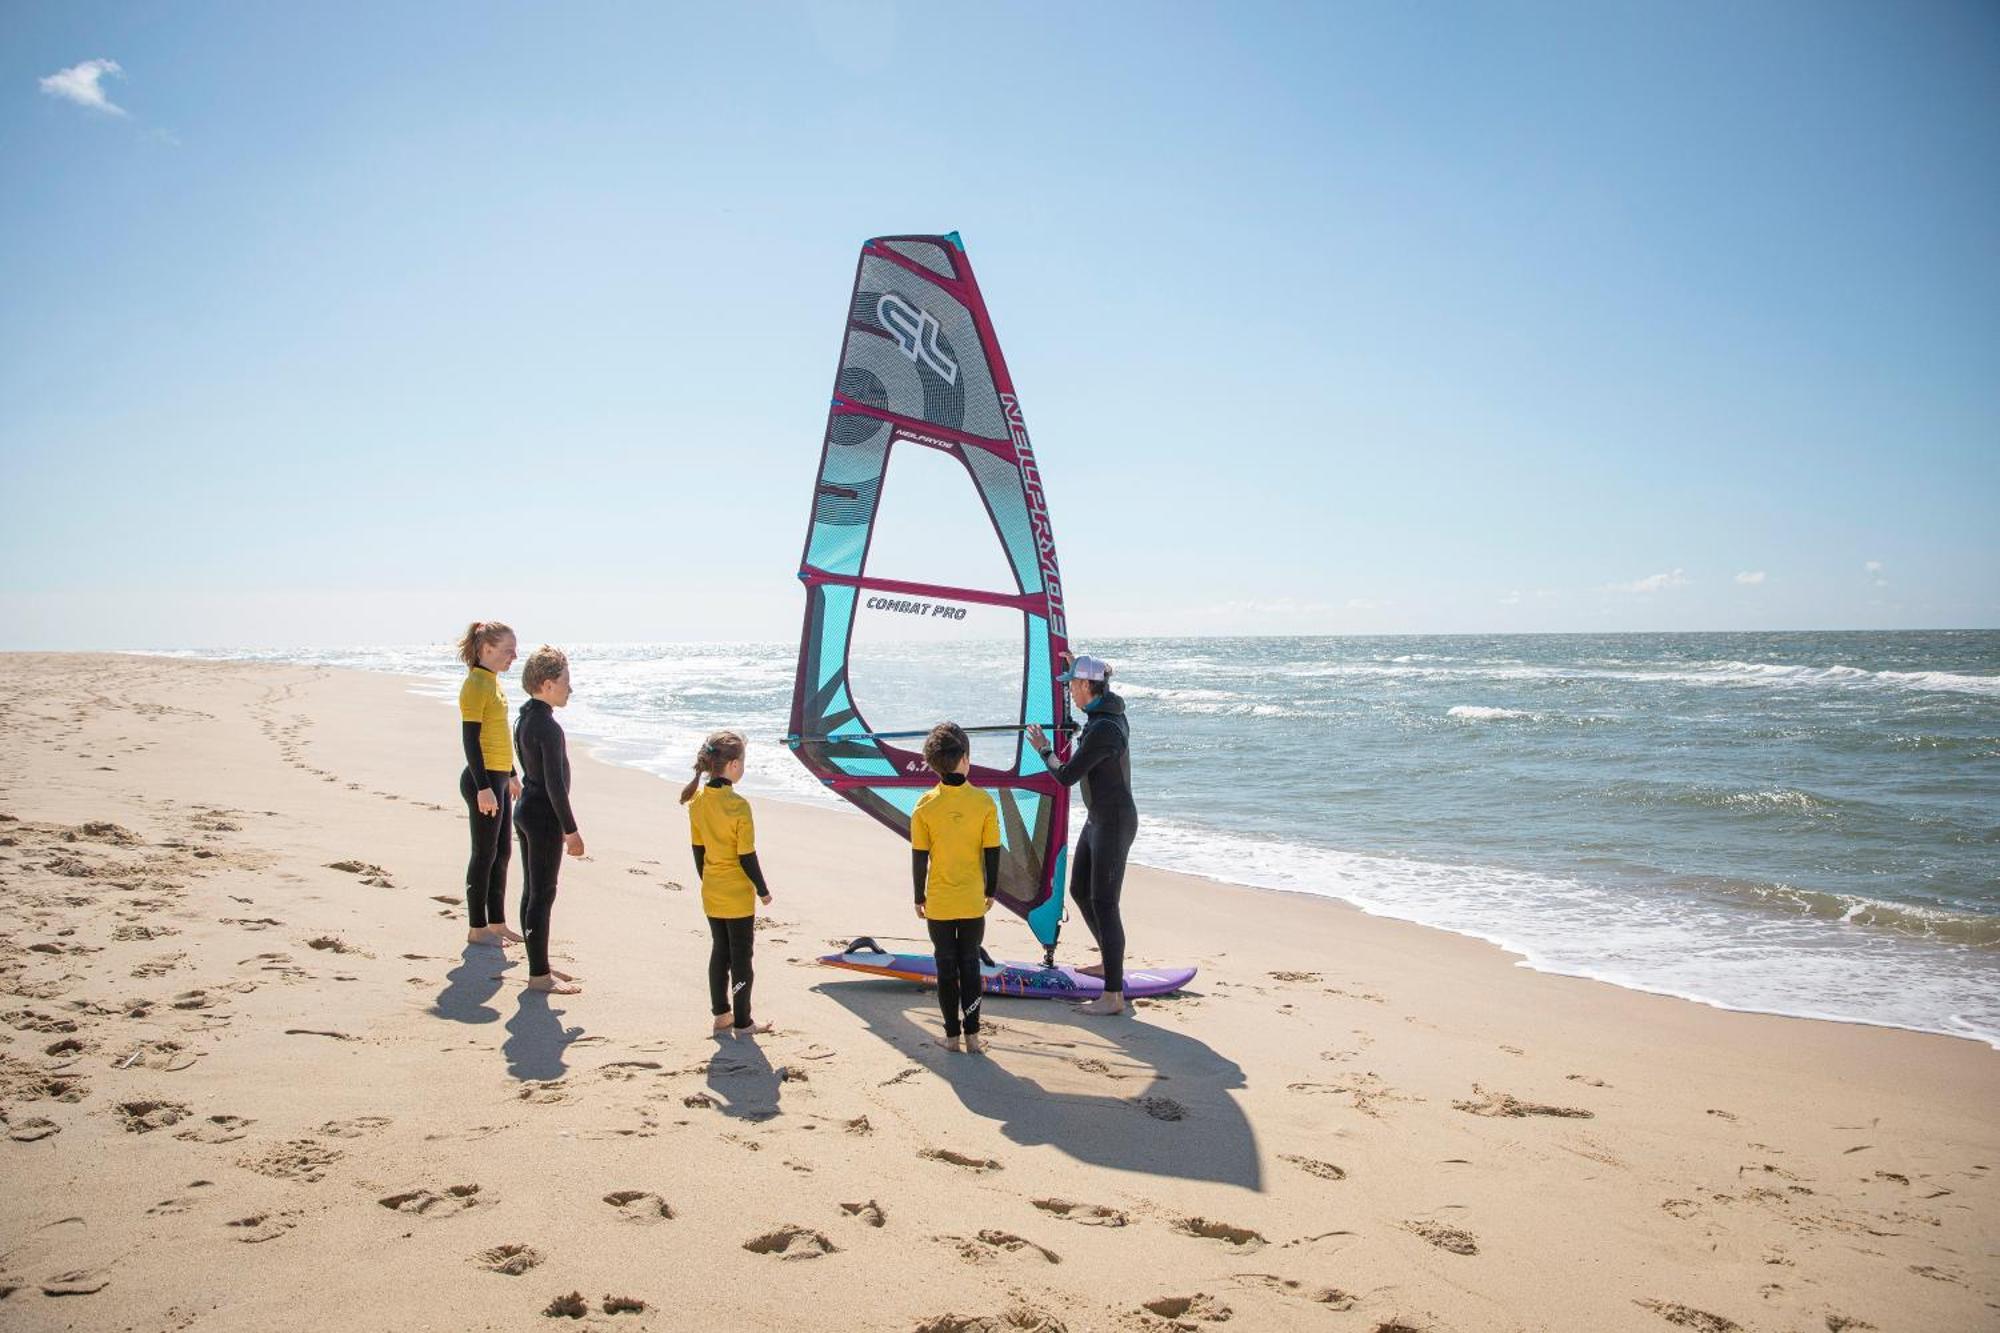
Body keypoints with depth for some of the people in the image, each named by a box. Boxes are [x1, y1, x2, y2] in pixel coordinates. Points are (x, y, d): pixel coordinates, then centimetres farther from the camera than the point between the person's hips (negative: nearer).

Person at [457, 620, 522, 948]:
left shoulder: (491, 681, 13)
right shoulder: (475, 685, -15)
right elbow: (470, 739, -19)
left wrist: (512, 776, 24)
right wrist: (483, 787, -22)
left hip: (498, 778, 9)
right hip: (483, 779, -9)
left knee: (502, 853, 13)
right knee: (485, 855, -1)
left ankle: (497, 924, 22)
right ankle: (477, 929, 9)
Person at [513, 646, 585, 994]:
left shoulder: (525, 719, 10)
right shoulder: (548, 727, -20)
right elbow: (555, 784, -22)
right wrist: (571, 830, -16)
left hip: (526, 809, 10)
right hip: (544, 816, -10)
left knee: (532, 891, 15)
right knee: (542, 894, -2)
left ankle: (539, 965, 25)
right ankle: (539, 975, 5)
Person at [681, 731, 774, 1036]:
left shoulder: (697, 801, -2)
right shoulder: (738, 806, -22)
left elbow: (698, 850, 7)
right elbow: (747, 856, -17)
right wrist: (763, 890, -5)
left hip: (710, 894, 6)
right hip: (738, 896, -6)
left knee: (719, 951, 17)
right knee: (741, 958, 5)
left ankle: (721, 1014, 25)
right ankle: (742, 1023, 14)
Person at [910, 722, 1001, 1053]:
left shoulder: (925, 806, -11)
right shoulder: (985, 803, -10)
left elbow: (919, 858, -6)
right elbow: (993, 853, -4)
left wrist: (919, 897, 6)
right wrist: (991, 891, 10)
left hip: (938, 903, 0)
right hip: (973, 902, 0)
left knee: (946, 967, 11)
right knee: (970, 965, 12)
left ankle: (952, 1035, 15)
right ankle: (972, 1034, 12)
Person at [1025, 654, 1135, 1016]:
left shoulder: (1102, 731, -25)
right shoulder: (1112, 708, 4)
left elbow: (1066, 776, -19)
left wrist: (1042, 749, -2)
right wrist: (1082, 666, 33)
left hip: (1114, 823, -10)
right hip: (1097, 819, 10)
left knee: (1104, 905, -7)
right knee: (1079, 891, 21)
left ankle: (1114, 996, -3)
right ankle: (1111, 962, 38)